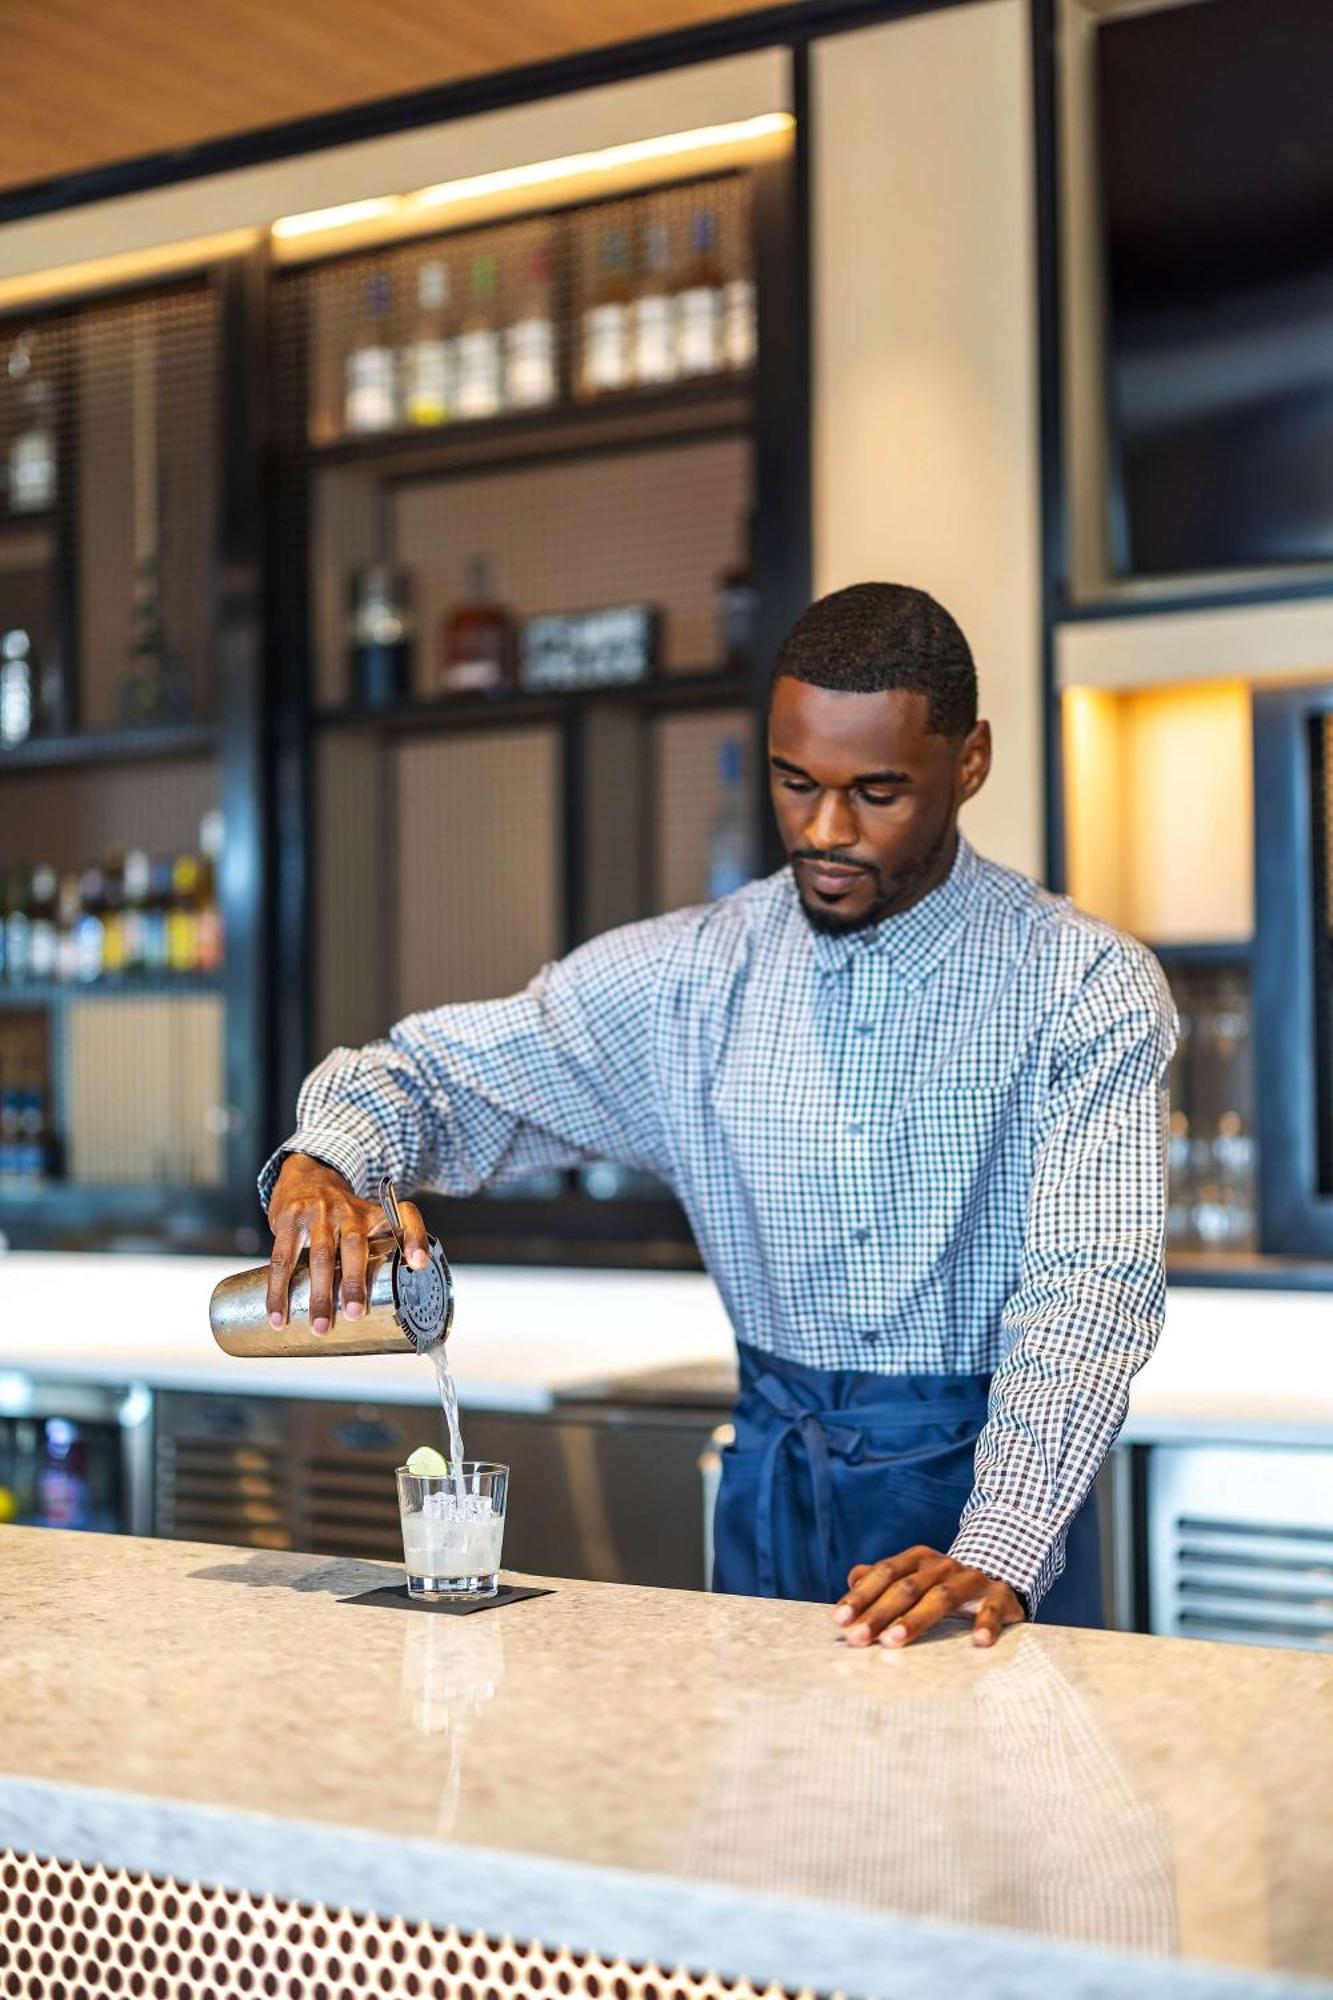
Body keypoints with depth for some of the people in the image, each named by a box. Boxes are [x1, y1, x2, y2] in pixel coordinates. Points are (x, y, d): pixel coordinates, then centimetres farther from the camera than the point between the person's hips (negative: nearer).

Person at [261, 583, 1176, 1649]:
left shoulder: (1089, 988, -7)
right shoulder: (693, 975, 3)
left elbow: (1093, 1280, -17)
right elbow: (440, 1069, 7)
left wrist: (998, 1553, -32)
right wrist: (324, 1159, -16)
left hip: (992, 1488, -2)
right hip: (776, 1484, 3)